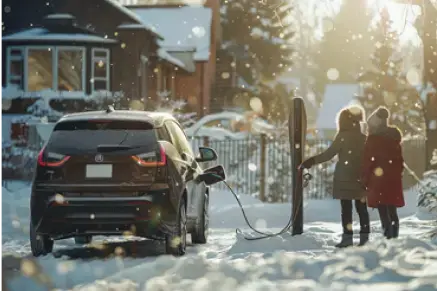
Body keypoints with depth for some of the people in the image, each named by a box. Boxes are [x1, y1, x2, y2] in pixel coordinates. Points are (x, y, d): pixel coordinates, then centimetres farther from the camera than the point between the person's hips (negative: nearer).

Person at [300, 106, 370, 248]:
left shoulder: (342, 136, -8)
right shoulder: (363, 137, 7)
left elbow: (329, 154, -12)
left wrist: (311, 161, -8)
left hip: (344, 177, -5)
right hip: (360, 177, 5)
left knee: (346, 207, -4)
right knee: (361, 207, 8)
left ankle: (348, 236, -9)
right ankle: (364, 236, 7)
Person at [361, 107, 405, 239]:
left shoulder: (373, 139, -8)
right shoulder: (394, 136, 10)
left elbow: (367, 160, -10)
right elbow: (399, 158, 14)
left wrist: (364, 178, -5)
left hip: (378, 178, -6)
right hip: (393, 178, 6)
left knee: (383, 211, -5)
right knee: (392, 210, 10)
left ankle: (388, 236, -11)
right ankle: (394, 236, 10)